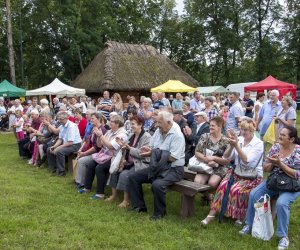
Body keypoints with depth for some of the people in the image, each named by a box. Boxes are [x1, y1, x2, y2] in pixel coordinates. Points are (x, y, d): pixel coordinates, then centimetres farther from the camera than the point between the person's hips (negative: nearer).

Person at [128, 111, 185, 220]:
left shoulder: (177, 135, -17)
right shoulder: (158, 131, 6)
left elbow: (172, 158, -23)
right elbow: (152, 150, 13)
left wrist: (154, 153, -22)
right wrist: (148, 150, -12)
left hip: (173, 169, -8)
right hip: (157, 167, 8)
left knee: (157, 184, -35)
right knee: (133, 177, 2)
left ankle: (159, 212, -9)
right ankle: (139, 206, 12)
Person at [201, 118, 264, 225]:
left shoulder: (258, 144, -9)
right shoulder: (239, 139, 3)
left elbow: (247, 161, -22)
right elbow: (226, 157, 0)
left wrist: (236, 145, -27)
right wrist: (231, 145, -17)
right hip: (237, 172, 4)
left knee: (236, 190, -29)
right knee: (223, 185, -23)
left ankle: (241, 216, -6)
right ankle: (212, 214, -17)